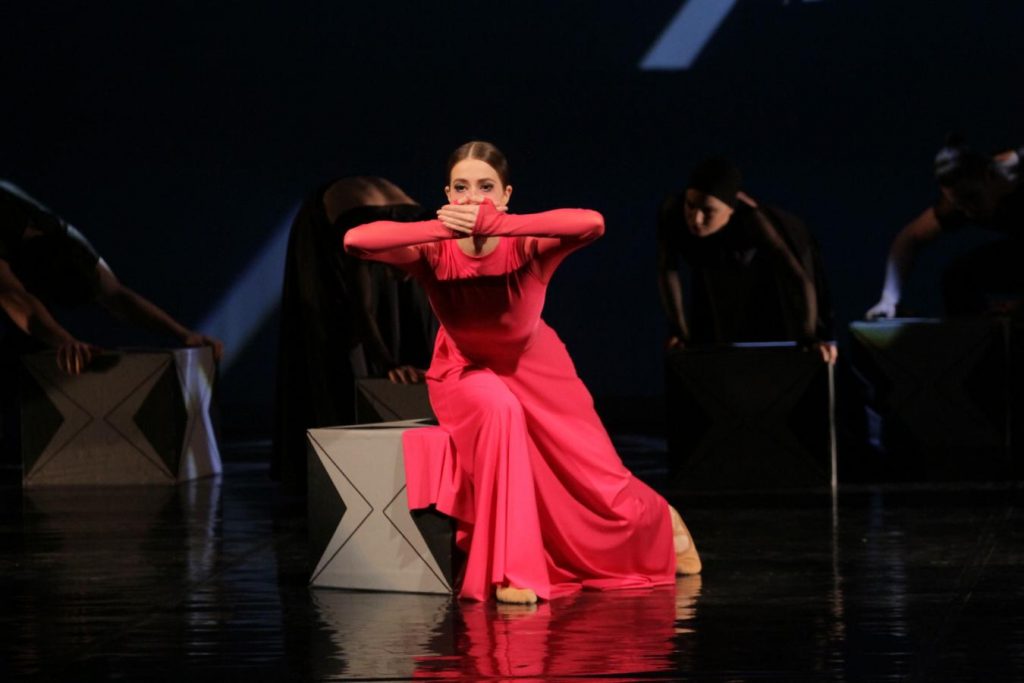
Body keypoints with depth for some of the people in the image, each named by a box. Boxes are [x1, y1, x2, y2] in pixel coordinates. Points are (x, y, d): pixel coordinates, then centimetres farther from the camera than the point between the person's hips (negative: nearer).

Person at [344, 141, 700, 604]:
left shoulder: (527, 245, -30)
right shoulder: (435, 252, -28)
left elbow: (593, 223, -52)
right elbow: (355, 240, -45)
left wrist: (493, 225, -58)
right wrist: (443, 229, -53)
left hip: (535, 368, 0)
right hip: (465, 371, 0)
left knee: (605, 489, 4)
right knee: (499, 409, -35)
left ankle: (660, 520, 44)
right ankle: (511, 571, -24)